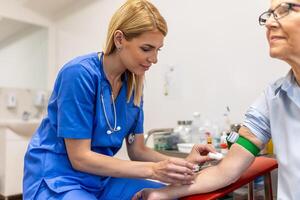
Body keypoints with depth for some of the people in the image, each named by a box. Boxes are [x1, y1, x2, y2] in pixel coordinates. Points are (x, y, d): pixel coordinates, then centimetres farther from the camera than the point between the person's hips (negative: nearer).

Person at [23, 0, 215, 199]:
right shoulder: (80, 73, -22)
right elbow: (79, 157, -21)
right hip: (57, 179, -5)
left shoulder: (133, 85, -2)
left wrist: (183, 163, -15)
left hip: (102, 179, 6)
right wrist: (153, 170, -27)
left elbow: (137, 150, 2)